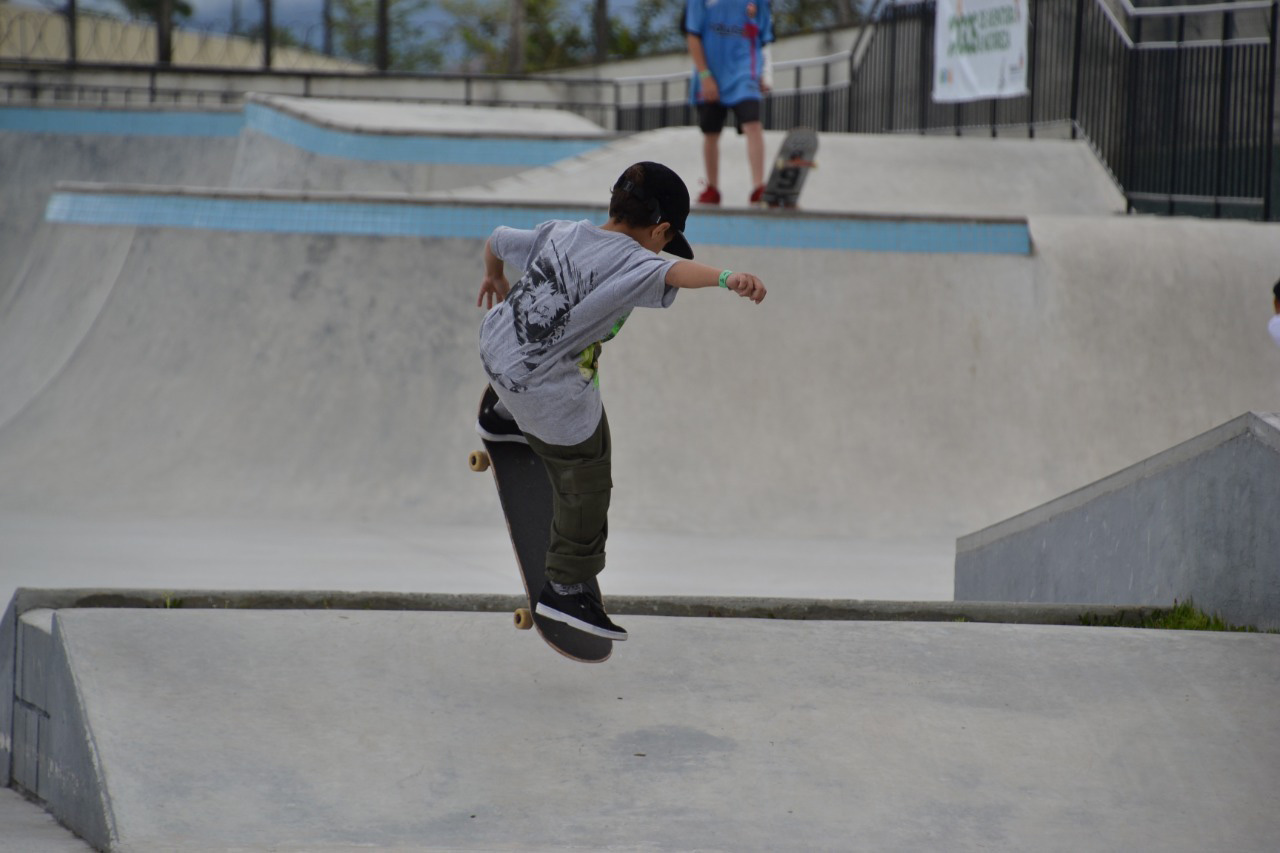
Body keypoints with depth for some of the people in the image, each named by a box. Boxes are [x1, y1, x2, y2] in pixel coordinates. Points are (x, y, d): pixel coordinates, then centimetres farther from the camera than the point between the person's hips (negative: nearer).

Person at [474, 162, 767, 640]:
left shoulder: (559, 233, -1)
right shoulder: (631, 262, -23)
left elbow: (497, 241, 15)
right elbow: (672, 271, -45)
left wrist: (495, 280, 37)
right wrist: (726, 278, -62)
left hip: (495, 348, 7)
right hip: (548, 393, -7)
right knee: (585, 483, 10)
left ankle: (504, 419, 66)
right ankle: (567, 590, 19)